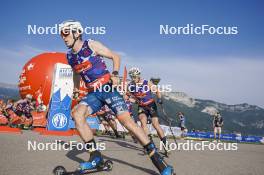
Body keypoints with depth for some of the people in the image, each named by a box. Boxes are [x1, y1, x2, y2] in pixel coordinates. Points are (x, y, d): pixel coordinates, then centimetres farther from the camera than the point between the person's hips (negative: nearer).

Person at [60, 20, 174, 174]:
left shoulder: (91, 45, -5)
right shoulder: (70, 56, 11)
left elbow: (115, 56, -1)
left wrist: (115, 73, -17)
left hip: (107, 88, -5)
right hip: (93, 93, 5)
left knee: (126, 120, -17)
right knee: (77, 113, -22)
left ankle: (158, 160, -10)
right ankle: (96, 157, -12)